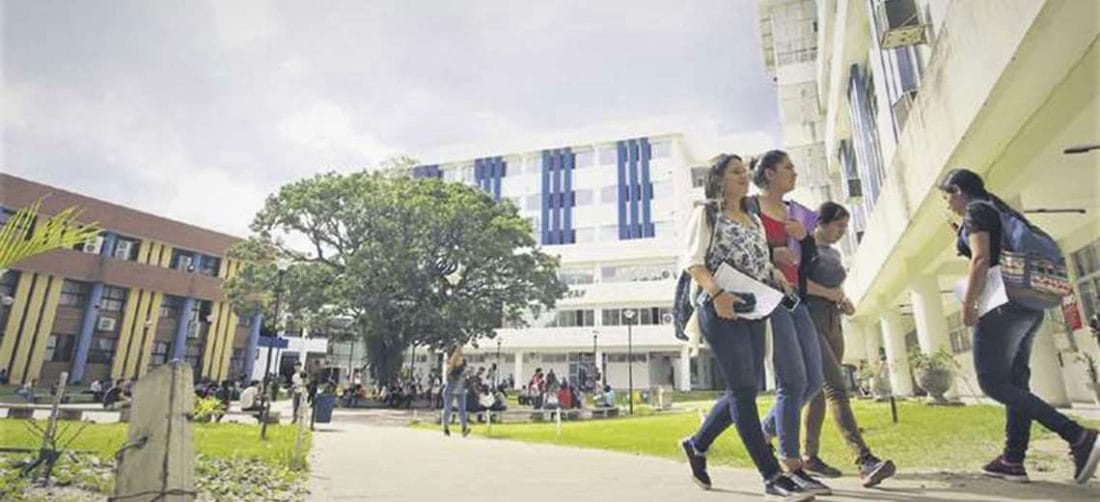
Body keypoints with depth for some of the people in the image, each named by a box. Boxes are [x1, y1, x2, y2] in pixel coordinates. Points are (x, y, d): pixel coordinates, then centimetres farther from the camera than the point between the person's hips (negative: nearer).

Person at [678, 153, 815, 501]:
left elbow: (763, 263, 22)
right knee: (743, 390, -7)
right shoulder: (706, 214, 2)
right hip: (721, 311, -7)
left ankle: (697, 445, 27)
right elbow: (693, 262, -8)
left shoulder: (754, 220, 22)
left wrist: (778, 276, 0)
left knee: (745, 390, 8)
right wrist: (716, 292, -23)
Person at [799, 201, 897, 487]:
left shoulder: (834, 254, 22)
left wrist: (843, 302, 7)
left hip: (833, 322, 8)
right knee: (836, 388, -19)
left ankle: (809, 455, 13)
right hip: (809, 319, -8)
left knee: (820, 390, 6)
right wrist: (829, 293, -10)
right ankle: (865, 461, -27)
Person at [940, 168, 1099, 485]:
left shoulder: (976, 211, -5)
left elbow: (981, 260, -16)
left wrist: (967, 304, -14)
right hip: (1030, 306, 10)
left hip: (1005, 305, -10)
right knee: (1015, 383, 8)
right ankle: (1013, 461, 11)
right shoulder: (1000, 211, 21)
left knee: (993, 383, -7)